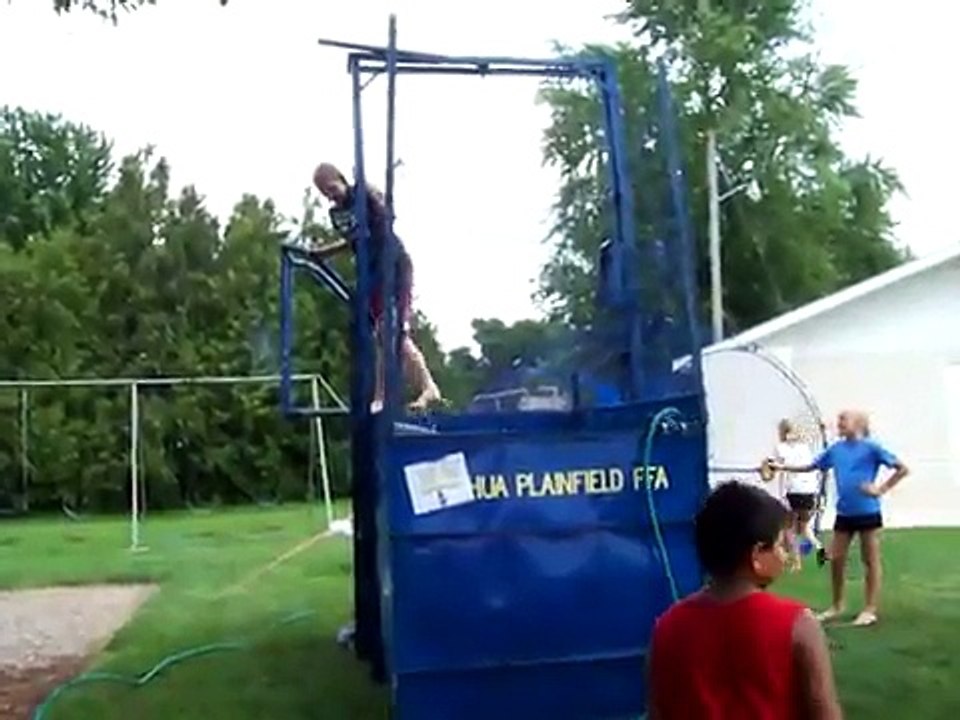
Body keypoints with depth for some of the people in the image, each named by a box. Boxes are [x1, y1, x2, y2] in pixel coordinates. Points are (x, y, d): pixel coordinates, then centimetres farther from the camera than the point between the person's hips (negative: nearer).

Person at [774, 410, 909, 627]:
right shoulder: (836, 449, 5)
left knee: (870, 561, 4)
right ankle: (837, 606, 22)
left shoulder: (871, 448, -10)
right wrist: (782, 467, 3)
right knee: (836, 559, 8)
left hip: (867, 512, -5)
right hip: (844, 513, 6)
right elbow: (811, 466, 12)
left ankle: (870, 610, 11)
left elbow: (902, 469, -9)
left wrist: (881, 489, -15)